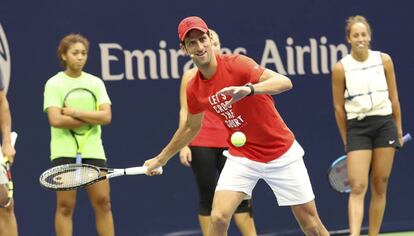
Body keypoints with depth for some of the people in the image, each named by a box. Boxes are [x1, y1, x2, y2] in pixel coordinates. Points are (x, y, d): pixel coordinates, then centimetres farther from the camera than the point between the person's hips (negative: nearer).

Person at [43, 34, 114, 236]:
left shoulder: (96, 83, 8)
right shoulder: (54, 84, -2)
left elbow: (106, 116, -3)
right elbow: (56, 120, -14)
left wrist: (74, 113, -11)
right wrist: (91, 119, -9)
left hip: (93, 151, 3)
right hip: (64, 153, -3)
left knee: (103, 202, 1)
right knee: (65, 206, -2)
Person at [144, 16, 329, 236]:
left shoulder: (236, 65, -19)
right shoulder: (194, 90, -3)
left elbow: (285, 82, -32)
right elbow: (191, 127, 17)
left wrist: (249, 89, -49)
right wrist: (161, 158, 25)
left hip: (282, 154, -3)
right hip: (242, 157, 3)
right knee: (218, 217, -16)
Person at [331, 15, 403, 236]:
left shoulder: (384, 60, 2)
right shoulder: (341, 68, -4)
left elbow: (393, 97, 10)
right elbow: (339, 107, 3)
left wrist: (399, 130, 12)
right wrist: (346, 139, 6)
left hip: (384, 124, 2)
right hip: (356, 127, -2)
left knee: (380, 186, 4)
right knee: (357, 188, -13)